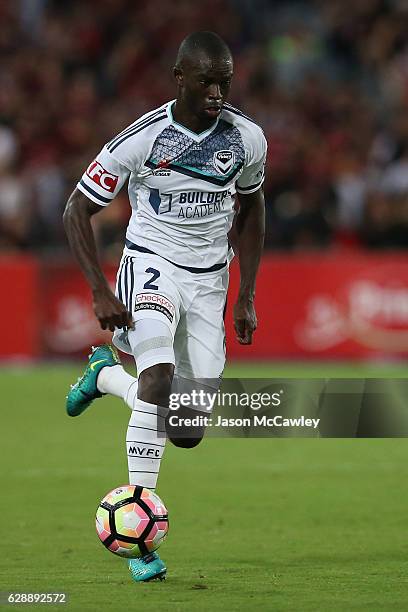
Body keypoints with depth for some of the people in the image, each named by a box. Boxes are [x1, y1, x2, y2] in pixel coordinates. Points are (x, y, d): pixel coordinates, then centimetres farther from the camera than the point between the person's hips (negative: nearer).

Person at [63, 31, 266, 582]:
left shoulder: (247, 139, -6)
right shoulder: (141, 139, -17)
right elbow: (77, 211, -9)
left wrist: (247, 297, 7)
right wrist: (101, 291, -19)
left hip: (209, 280, 4)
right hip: (151, 266, -4)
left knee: (189, 433, 1)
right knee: (159, 372, -31)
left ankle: (106, 375, 31)